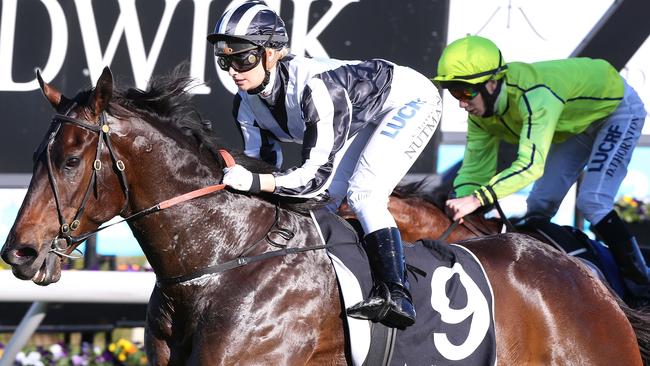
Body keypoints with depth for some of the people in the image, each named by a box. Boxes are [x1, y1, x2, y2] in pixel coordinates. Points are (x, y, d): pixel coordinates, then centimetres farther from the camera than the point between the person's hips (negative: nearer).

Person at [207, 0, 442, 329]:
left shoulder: (315, 86, -39)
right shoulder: (246, 103, -14)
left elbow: (317, 174, -38)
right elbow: (263, 162, -4)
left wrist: (254, 182, -49)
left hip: (411, 100, -9)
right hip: (362, 115, 9)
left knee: (362, 194, -25)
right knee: (320, 204, -1)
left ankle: (395, 295, -32)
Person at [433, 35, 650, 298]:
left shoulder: (534, 94, -44)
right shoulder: (481, 111, -17)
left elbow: (531, 164, -51)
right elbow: (474, 168, -13)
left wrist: (476, 199, -58)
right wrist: (459, 203, -34)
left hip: (616, 106, -8)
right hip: (578, 121, 8)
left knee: (592, 203, -20)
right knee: (540, 204, 1)